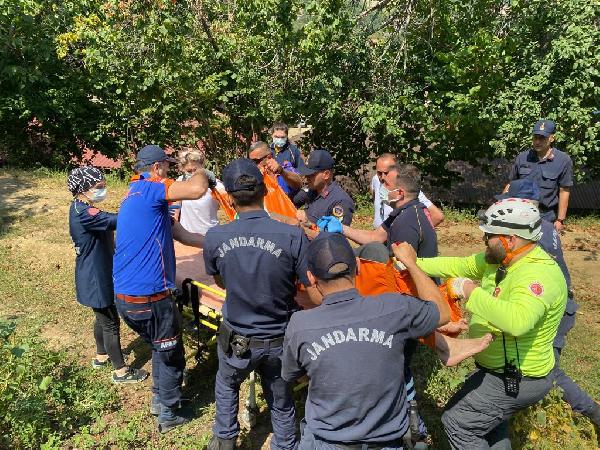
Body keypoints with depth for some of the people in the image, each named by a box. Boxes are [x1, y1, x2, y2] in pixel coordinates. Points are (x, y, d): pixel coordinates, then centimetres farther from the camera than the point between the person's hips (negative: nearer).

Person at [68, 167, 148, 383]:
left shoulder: (82, 209, 6)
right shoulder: (83, 212, -27)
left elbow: (109, 224, 13)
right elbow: (117, 220, -37)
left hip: (99, 274, 10)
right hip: (95, 278, -10)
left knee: (103, 317, 25)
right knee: (111, 322, 2)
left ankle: (101, 356, 44)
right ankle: (120, 371, 15)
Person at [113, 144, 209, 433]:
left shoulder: (134, 195, 17)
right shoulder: (150, 188, -14)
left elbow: (180, 234, 17)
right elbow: (197, 190, -31)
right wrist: (201, 174, -7)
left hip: (124, 296, 9)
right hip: (149, 298, -9)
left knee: (159, 349, 29)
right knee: (171, 356, 12)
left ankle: (159, 401, 44)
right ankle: (168, 416, 28)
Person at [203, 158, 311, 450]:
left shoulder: (214, 237, -17)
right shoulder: (293, 237, -24)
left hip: (237, 340, 1)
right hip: (279, 341, -1)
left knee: (226, 385, 33)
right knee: (281, 402, 24)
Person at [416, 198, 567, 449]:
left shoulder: (538, 274, -32)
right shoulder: (500, 259, -4)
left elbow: (517, 321, -49)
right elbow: (458, 266, 3)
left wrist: (472, 293, -39)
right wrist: (414, 264, -3)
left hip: (518, 380, -9)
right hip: (501, 369, 9)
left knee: (457, 422, 0)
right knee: (488, 419, 29)